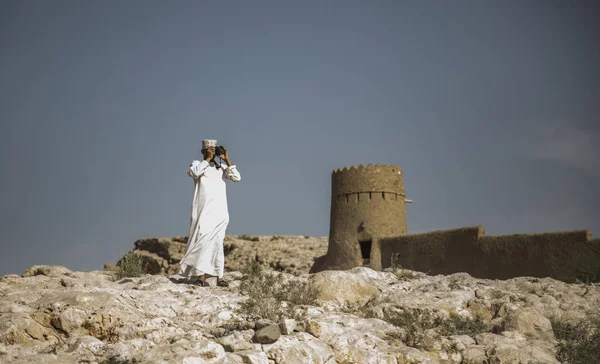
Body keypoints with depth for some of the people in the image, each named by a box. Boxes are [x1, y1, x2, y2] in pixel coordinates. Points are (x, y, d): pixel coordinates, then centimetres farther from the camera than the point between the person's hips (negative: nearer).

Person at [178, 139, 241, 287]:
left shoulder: (221, 168, 16)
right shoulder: (198, 164, 9)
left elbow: (237, 178, 2)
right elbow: (193, 172, -14)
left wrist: (227, 160, -1)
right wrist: (208, 159, -10)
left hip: (219, 212, 3)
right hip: (203, 211, -2)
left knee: (217, 243, 0)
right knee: (202, 241, -9)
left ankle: (219, 277, -1)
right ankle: (200, 276, -10)